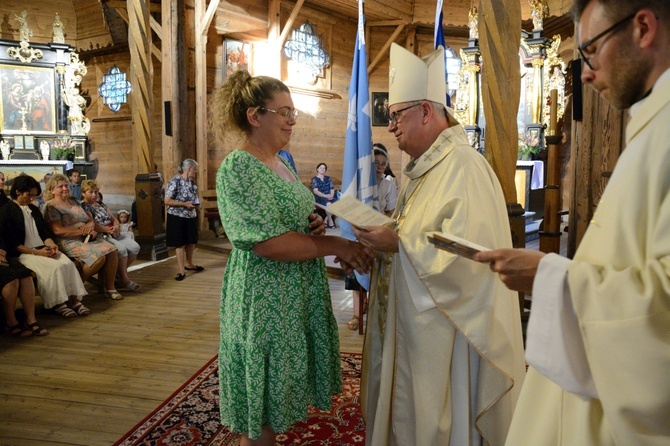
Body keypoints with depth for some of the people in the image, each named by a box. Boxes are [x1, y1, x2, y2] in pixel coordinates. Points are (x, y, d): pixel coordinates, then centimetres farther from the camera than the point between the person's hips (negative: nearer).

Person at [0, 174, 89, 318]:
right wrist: (36, 252, -18)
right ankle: (57, 304, -20)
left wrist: (52, 245, -5)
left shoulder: (34, 209, 20)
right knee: (53, 267, -31)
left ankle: (74, 299, -23)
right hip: (23, 253, -6)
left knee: (68, 264, -22)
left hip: (43, 249, 6)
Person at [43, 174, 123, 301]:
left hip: (87, 239, 7)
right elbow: (58, 231, -15)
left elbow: (91, 220, 19)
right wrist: (83, 231, -15)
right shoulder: (51, 206, -2)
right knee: (99, 256, -29)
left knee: (112, 250, -17)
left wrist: (90, 226, -5)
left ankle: (110, 289, -7)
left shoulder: (74, 202, 21)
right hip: (69, 242, -7)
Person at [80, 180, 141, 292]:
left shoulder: (101, 205, 23)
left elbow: (114, 219, 20)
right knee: (121, 249, -31)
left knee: (135, 247, -14)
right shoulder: (83, 207, -2)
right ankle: (124, 280, -18)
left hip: (113, 234, 8)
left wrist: (116, 227, -2)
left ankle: (121, 273, -2)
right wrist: (109, 230, -16)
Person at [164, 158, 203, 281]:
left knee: (191, 241, 16)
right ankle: (182, 270, 7)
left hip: (191, 216, 7)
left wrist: (195, 204, 1)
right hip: (177, 217, -7)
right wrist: (184, 204, -22)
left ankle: (189, 264, 36)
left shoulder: (191, 182, 7)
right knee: (180, 244, 0)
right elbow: (167, 201, -18)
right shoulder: (175, 182, -16)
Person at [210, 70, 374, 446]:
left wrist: (315, 226, -2)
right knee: (261, 413, 7)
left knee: (278, 397, 19)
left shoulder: (282, 166, 11)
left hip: (300, 294, 8)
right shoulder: (237, 168, -15)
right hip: (264, 301, -8)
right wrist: (338, 246, -19)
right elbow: (266, 242, -24)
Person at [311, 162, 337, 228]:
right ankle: (330, 220, -14)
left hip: (329, 197, 4)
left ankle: (326, 219, -12)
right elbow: (315, 191, -7)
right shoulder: (314, 179, 6)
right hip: (319, 198, -4)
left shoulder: (328, 178, 20)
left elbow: (332, 189, 12)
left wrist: (331, 195, -12)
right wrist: (325, 196, -18)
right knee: (328, 203, -37)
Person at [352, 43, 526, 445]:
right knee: (406, 410, 21)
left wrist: (398, 244, -21)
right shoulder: (426, 167, 12)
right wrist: (384, 236, 2)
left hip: (445, 328, -9)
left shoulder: (464, 166, -19)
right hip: (415, 322, 9)